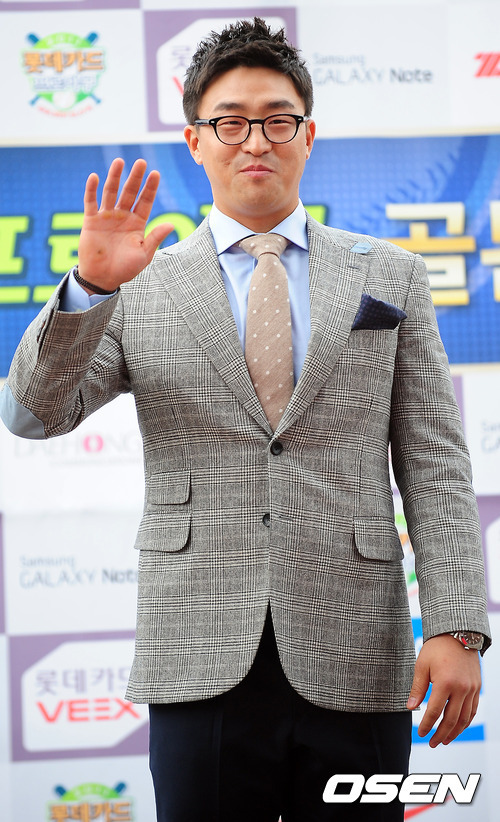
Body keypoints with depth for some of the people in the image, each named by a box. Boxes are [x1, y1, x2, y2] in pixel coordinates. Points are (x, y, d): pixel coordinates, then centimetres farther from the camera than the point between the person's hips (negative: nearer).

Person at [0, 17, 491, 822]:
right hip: (202, 665, 0)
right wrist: (90, 287, -16)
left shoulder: (391, 278, 10)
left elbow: (436, 462, 5)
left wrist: (456, 627, -5)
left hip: (354, 667, 1)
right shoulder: (143, 290, 8)